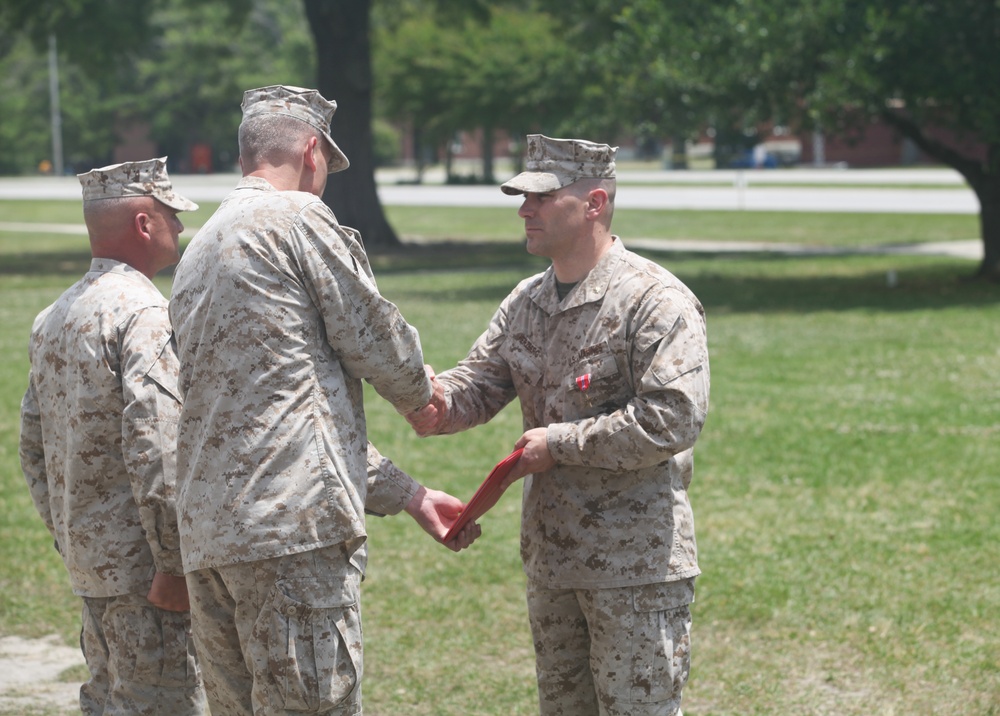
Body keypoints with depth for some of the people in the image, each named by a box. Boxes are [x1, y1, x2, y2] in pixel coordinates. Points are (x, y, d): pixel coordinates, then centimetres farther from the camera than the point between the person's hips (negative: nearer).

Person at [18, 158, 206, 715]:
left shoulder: (53, 318, 14)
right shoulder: (144, 313, -15)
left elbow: (35, 450, 19)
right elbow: (156, 449, -22)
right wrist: (176, 564, -19)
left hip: (87, 557, 9)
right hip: (141, 560, -9)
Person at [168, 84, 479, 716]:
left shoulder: (201, 251, 24)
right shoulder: (299, 220, -3)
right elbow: (379, 345, 0)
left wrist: (408, 495, 24)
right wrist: (421, 396, 25)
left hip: (205, 535, 9)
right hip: (293, 525, -9)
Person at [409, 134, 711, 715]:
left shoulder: (656, 301, -15)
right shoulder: (527, 302, 11)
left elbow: (673, 420, -23)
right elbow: (482, 380, 7)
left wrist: (560, 444, -19)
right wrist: (440, 405, -18)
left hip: (637, 562, -8)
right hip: (551, 557, 8)